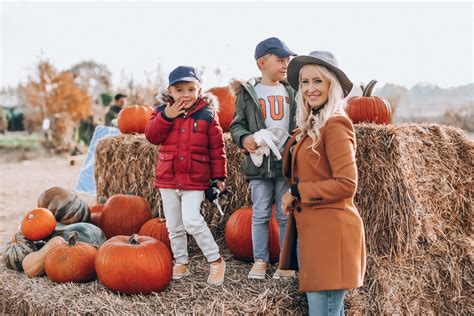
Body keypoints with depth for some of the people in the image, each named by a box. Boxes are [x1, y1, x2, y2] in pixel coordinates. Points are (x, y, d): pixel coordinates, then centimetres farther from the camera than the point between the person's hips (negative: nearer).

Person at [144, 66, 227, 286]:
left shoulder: (207, 115, -4)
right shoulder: (162, 112, 4)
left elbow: (217, 148, 0)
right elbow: (151, 136, -8)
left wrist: (219, 176, -1)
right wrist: (167, 116, -18)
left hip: (195, 180, -4)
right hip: (167, 178, 4)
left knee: (191, 220, -17)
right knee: (173, 226, 12)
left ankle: (216, 261, -1)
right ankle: (181, 263, 28)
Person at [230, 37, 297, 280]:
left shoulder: (291, 92, 10)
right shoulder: (248, 93, 4)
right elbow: (237, 125, 4)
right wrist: (244, 138, -16)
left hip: (286, 162, 2)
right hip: (259, 162, -1)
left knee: (286, 215, 6)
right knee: (260, 214, 5)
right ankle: (260, 260, 16)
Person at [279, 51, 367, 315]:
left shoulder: (335, 125, -14)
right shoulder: (312, 125, 14)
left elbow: (347, 184, -19)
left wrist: (297, 192, -12)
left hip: (330, 232, -9)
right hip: (310, 230, 9)